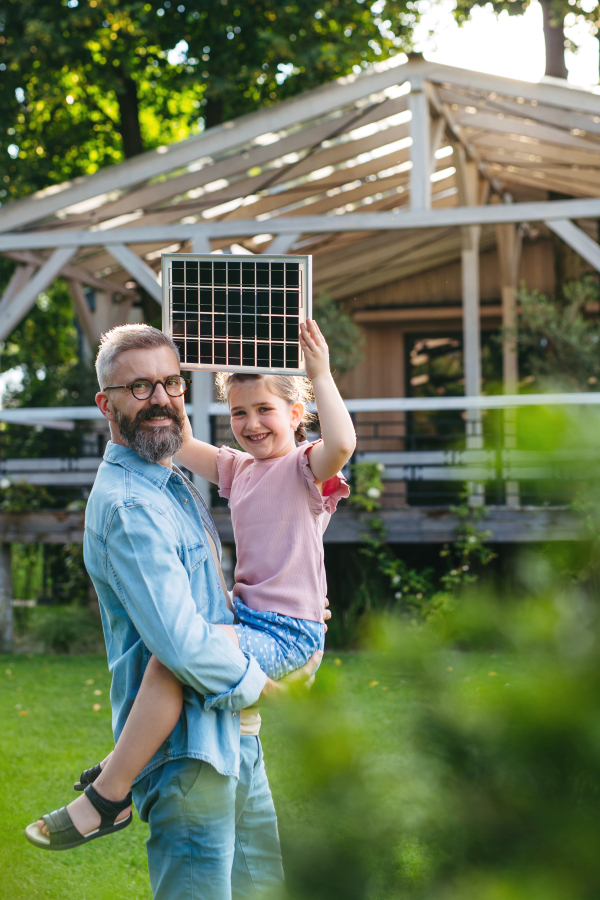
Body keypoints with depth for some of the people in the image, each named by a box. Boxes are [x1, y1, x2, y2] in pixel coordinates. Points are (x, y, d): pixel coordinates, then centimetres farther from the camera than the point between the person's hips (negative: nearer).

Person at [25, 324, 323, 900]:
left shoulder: (175, 487, 14)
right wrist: (264, 689, -12)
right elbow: (183, 643, -26)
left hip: (233, 740, 10)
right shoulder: (127, 505, -19)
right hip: (189, 748, -10)